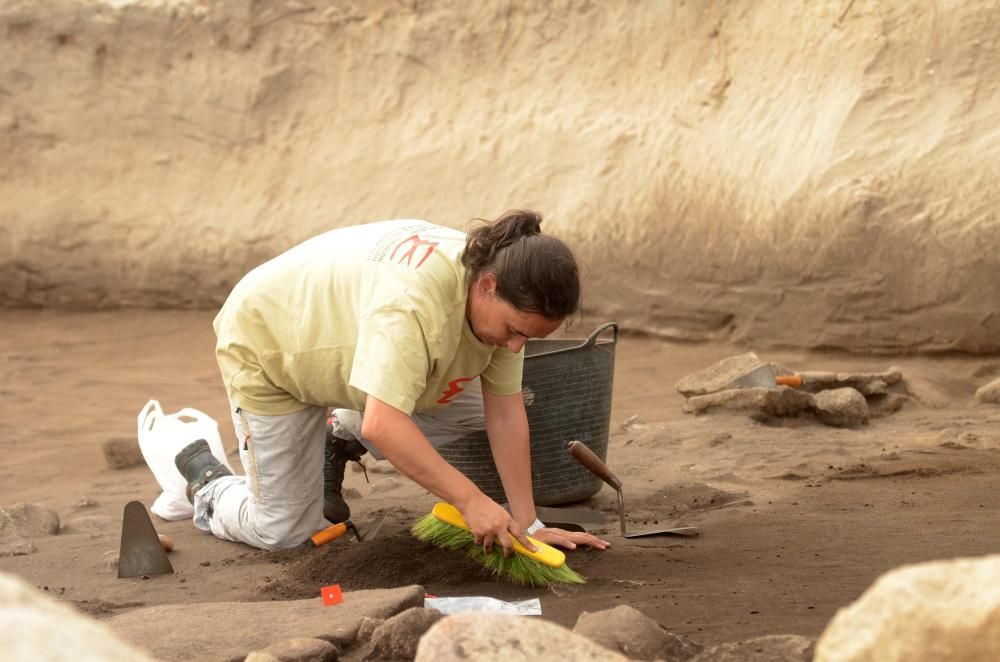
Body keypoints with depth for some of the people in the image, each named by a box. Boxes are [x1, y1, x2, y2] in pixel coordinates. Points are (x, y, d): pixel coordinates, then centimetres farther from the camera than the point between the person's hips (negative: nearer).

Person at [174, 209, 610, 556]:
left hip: (339, 337, 7)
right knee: (284, 531, -7)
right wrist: (471, 500, -46)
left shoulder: (500, 298, -17)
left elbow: (505, 413, -14)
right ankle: (207, 480, 23)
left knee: (472, 410, -3)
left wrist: (527, 525, -16)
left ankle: (337, 442, 17)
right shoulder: (413, 302, -42)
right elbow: (383, 424, -48)